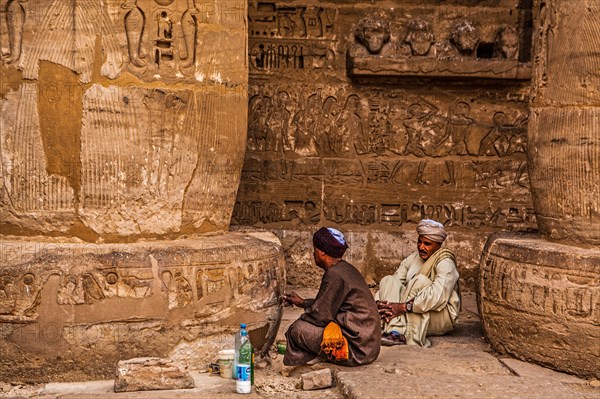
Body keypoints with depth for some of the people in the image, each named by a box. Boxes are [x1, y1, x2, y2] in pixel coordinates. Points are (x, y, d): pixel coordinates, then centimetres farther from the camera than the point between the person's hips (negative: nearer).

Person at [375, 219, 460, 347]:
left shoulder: (445, 263, -12)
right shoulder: (412, 259, 11)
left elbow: (438, 296, -29)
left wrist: (405, 307, -35)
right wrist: (379, 303, -20)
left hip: (441, 318, -6)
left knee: (420, 280, -28)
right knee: (388, 280, -11)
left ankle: (409, 336, -40)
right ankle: (395, 332, -34)